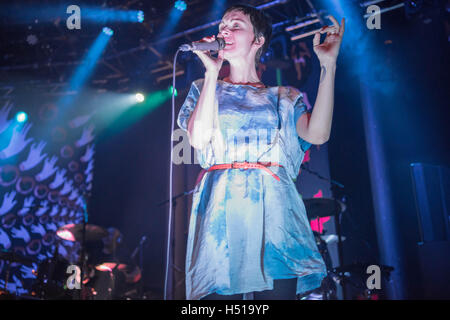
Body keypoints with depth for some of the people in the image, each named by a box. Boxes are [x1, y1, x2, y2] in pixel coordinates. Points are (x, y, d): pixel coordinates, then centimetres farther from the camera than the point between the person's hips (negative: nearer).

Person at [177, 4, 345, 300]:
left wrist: (328, 66, -2)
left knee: (278, 292, -8)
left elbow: (318, 134, -3)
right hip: (222, 207, 0)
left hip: (273, 209, 1)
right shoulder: (205, 88, 18)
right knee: (221, 291, -7)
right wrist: (212, 72, 1)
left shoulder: (284, 97, 17)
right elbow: (199, 138, -2)